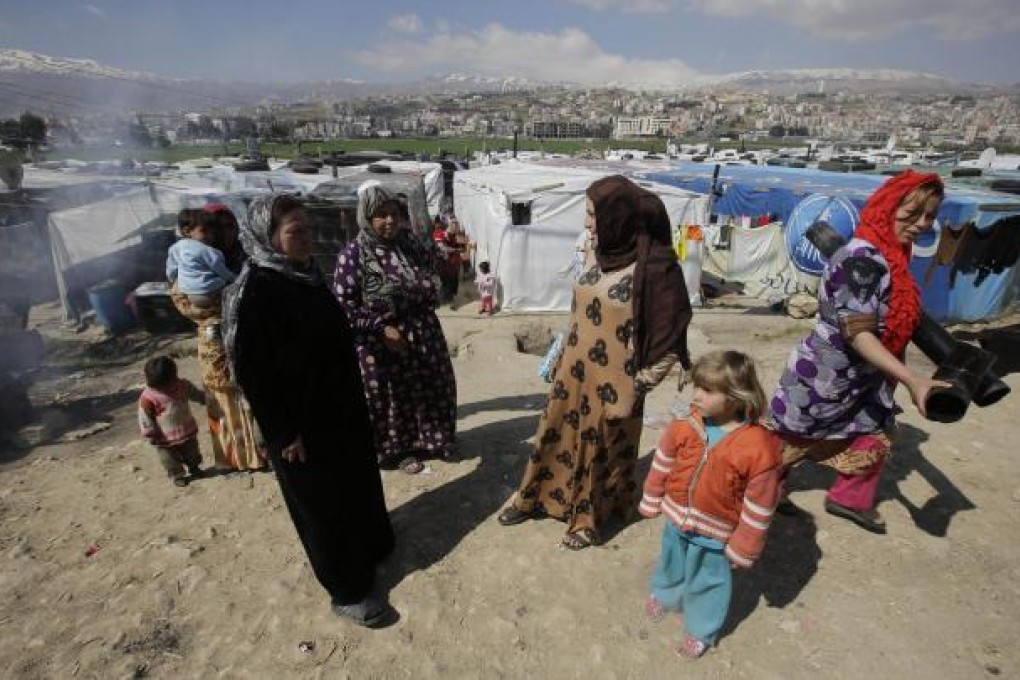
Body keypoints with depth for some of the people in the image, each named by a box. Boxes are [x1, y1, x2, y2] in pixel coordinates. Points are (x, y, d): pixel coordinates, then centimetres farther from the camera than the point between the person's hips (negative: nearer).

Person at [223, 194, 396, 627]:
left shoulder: (306, 273, 3)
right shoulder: (252, 292, -22)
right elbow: (250, 371, -20)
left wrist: (352, 396, 16)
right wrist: (284, 433, -17)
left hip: (341, 407, 8)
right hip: (302, 422, -8)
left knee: (358, 482, 24)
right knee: (323, 504, 10)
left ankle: (371, 544, 49)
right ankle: (347, 589, 29)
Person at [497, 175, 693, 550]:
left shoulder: (656, 266, -21)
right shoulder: (597, 251, -1)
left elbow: (670, 337, -15)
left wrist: (640, 382, -10)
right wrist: (561, 358, 14)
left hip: (614, 381, -6)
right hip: (575, 370, 6)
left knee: (603, 448, 14)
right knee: (555, 432, 19)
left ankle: (589, 517, 38)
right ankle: (533, 497, 41)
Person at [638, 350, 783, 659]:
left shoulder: (760, 448, -28)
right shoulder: (685, 427, -17)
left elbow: (759, 507, -17)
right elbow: (662, 465, -1)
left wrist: (743, 548, -9)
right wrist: (652, 501, 8)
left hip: (714, 533, -4)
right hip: (676, 519, 4)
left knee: (708, 581, 19)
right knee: (671, 563, 29)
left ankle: (701, 630, 46)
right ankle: (663, 594, 59)